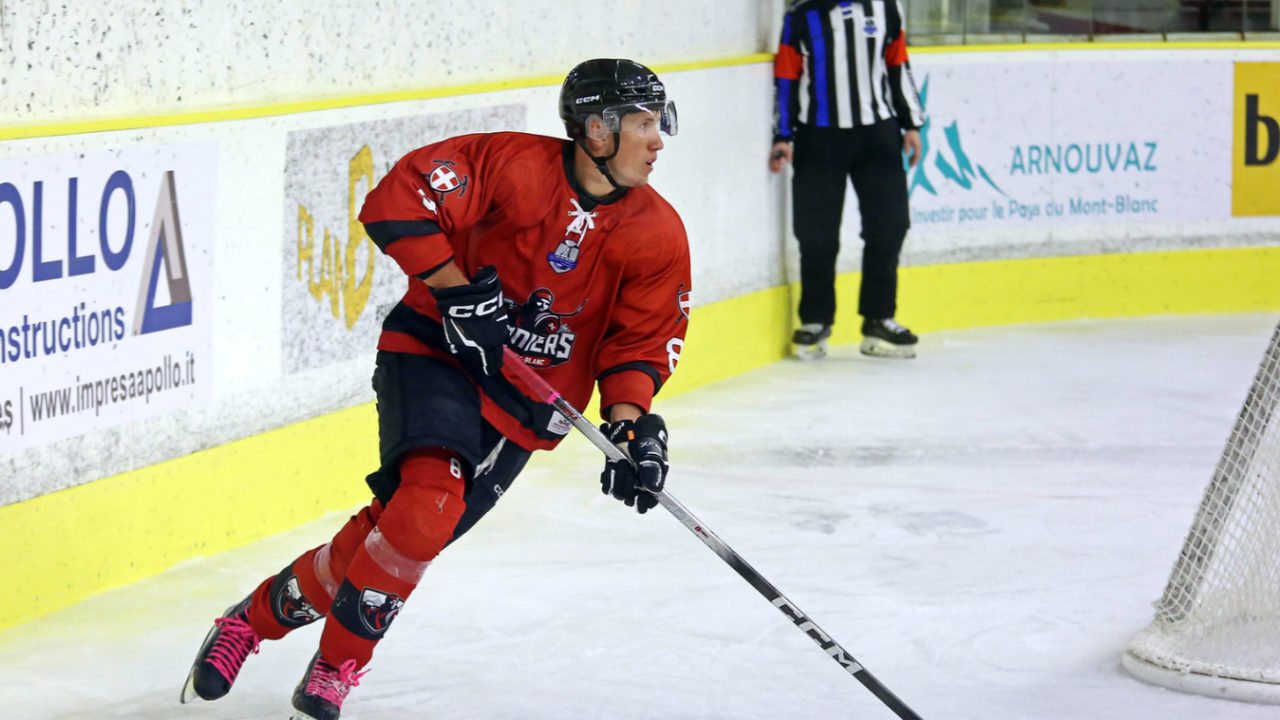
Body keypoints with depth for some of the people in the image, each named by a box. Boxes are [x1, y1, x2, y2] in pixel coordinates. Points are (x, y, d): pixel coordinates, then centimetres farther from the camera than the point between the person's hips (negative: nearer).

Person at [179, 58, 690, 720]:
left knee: (409, 527, -7)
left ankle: (264, 613, 10)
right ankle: (337, 665, -13)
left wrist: (631, 422, -12)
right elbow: (397, 202, -17)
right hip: (436, 351, -4)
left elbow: (642, 339, 4)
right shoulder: (517, 168, -15)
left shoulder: (659, 237, -2)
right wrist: (457, 291, -21)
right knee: (428, 493, -26)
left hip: (526, 406, 4)